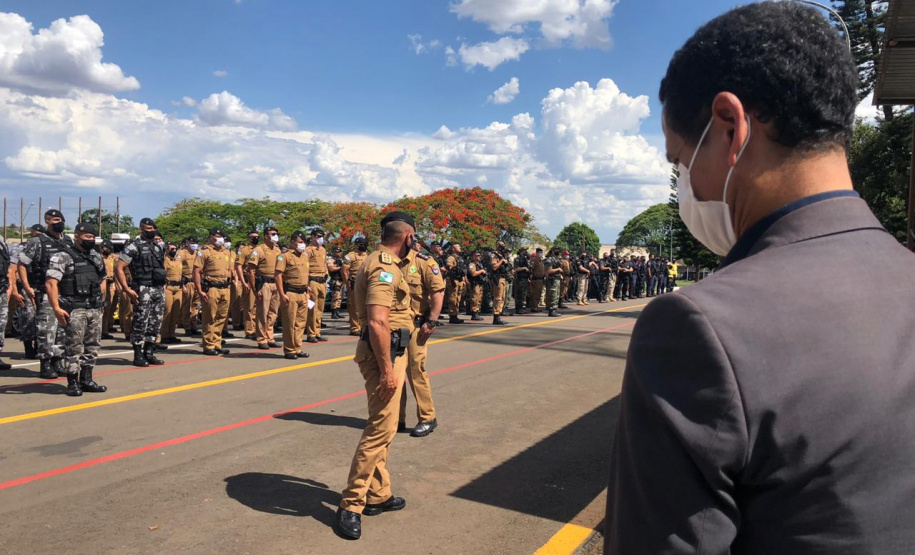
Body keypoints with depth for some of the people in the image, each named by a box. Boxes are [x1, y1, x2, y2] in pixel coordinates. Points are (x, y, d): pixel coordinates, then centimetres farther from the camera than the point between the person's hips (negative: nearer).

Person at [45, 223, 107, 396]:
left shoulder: (96, 257, 14)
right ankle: (72, 383, 4)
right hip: (74, 309, -7)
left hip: (95, 309, 7)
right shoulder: (63, 257, -7)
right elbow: (50, 283, -15)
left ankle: (86, 380, 19)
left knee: (92, 346, 10)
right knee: (74, 348, -4)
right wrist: (56, 308, -23)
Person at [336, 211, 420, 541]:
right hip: (384, 354, -11)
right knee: (380, 429, -8)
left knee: (383, 427, 17)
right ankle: (351, 505, 1)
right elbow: (377, 322, -27)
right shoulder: (384, 268, -19)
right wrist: (387, 370, -27)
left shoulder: (387, 264, 14)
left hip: (392, 351, 11)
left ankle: (378, 495, 28)